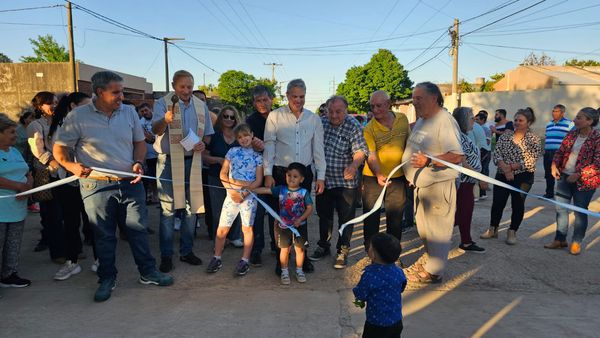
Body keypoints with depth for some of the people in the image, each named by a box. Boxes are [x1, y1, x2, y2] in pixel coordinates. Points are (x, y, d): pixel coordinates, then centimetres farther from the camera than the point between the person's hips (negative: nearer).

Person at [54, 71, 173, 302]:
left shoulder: (129, 112, 4)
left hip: (130, 183, 3)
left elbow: (139, 142, 13)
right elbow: (59, 148, -3)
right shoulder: (78, 117, -6)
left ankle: (148, 273, 24)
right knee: (104, 235, 10)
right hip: (97, 187, -3)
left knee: (138, 229, 9)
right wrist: (71, 165, -22)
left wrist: (138, 162, -5)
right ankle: (107, 279, 26)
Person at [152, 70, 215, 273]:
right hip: (169, 161, -4)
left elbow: (207, 133, 16)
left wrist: (203, 143, -6)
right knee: (168, 210, 0)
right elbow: (156, 130, -19)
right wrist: (166, 119, -41)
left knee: (192, 207, 10)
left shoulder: (201, 106, 9)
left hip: (192, 161, 4)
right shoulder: (163, 103, -5)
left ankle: (186, 250, 23)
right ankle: (166, 255, 10)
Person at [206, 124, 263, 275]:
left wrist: (243, 194, -13)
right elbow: (223, 174, 5)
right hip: (232, 194, 1)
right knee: (222, 228, 2)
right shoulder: (232, 152, 6)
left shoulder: (257, 157, 3)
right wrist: (230, 189, -9)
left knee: (247, 228, 3)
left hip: (249, 196, -1)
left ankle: (245, 260, 14)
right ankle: (217, 258, 15)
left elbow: (258, 181, -2)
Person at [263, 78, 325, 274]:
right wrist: (268, 174, -8)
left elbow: (318, 149, 5)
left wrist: (321, 176, 1)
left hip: (305, 172, 2)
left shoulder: (313, 119, 5)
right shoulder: (275, 116, -2)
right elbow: (269, 146, -3)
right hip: (281, 172, -2)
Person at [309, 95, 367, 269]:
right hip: (323, 179, 5)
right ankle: (323, 246, 36)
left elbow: (360, 150, -22)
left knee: (345, 218, 6)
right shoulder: (321, 122, 0)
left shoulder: (353, 126, -13)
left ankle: (343, 251, 22)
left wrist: (354, 165, -42)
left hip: (345, 181, -4)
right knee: (324, 215, 18)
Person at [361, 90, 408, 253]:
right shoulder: (369, 129, -12)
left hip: (398, 178, 3)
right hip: (373, 178, -3)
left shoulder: (402, 119, 0)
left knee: (395, 219, 13)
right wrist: (379, 175, -39)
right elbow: (371, 155, -23)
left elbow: (408, 145, 11)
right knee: (371, 218, 6)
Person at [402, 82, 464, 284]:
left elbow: (458, 156, -25)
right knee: (424, 228, 19)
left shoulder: (445, 122, -18)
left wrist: (428, 162, -30)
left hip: (438, 185, -10)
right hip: (421, 184, 10)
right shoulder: (421, 121, 12)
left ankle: (433, 271, 14)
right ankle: (431, 261, 36)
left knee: (437, 229, 2)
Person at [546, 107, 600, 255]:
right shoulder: (572, 134, 4)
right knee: (560, 208, 10)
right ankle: (560, 239, 23)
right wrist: (554, 165, -6)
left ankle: (576, 243, 21)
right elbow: (560, 151, 11)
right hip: (564, 176, 6)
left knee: (580, 211, 6)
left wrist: (579, 175, -21)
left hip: (584, 181, -5)